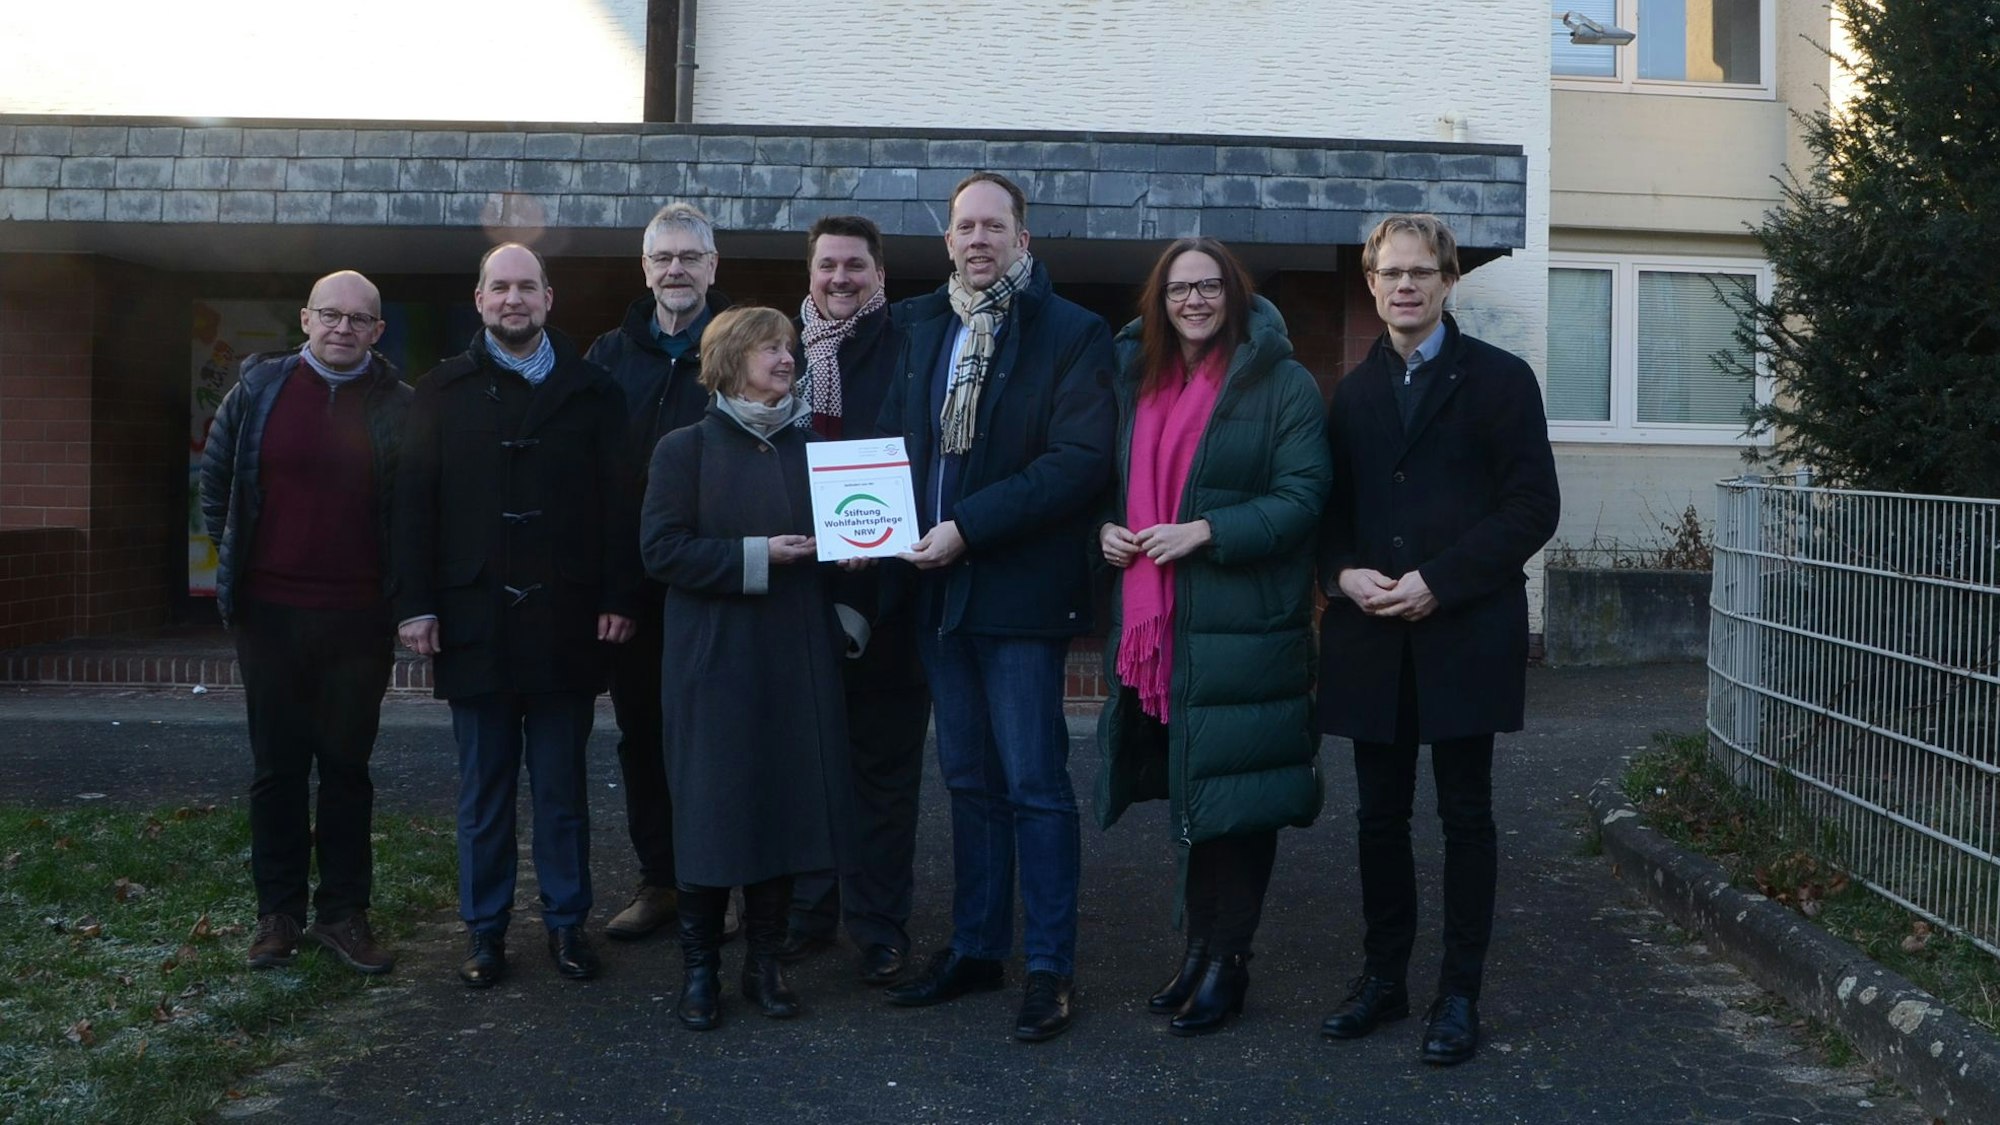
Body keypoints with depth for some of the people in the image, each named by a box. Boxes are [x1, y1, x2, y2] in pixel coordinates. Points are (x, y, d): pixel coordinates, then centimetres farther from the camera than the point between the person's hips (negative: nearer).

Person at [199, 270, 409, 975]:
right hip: (269, 612, 1)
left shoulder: (399, 407, -1)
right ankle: (278, 913, 21)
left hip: (359, 619, -1)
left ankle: (343, 915, 17)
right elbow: (215, 480, 14)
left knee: (347, 766, 7)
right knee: (277, 767, 9)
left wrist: (404, 595, 0)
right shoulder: (259, 389, 2)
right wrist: (236, 559, 11)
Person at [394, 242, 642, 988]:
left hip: (565, 620, 0)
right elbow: (415, 502, 2)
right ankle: (485, 929, 19)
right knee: (483, 791, 9)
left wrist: (619, 597, -6)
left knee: (562, 788, 8)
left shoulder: (591, 391, 4)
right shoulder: (444, 391, 6)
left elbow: (618, 500, 0)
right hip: (475, 619, 1)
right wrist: (417, 604, -5)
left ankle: (567, 923, 19)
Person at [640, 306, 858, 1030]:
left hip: (798, 660, 4)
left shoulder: (808, 447, 14)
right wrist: (755, 557, -16)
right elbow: (661, 549, -9)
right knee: (711, 807, -1)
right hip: (716, 663, -4)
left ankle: (765, 961, 17)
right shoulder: (686, 449, 1)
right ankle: (699, 966, 13)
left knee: (787, 803, 3)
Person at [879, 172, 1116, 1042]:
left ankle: (1051, 968, 9)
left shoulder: (1072, 335, -6)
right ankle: (975, 948, 26)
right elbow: (895, 439, 17)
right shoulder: (921, 331, 14)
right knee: (969, 780, 14)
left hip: (1020, 591, -6)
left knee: (1034, 784, -2)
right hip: (938, 587, 6)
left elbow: (1080, 460, -16)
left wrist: (969, 529, -20)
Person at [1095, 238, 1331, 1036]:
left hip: (1242, 626, -5)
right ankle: (1200, 946, 27)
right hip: (1152, 619, 6)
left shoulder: (1282, 385, -3)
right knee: (1188, 789, 13)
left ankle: (1225, 962, 13)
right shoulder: (1134, 379, 14)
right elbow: (1110, 481, 21)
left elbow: (1302, 497, -10)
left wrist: (1203, 532, -19)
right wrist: (1106, 528, -1)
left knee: (1233, 794, -1)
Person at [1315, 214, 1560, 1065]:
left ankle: (1459, 993, 13)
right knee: (1380, 813, 9)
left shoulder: (1500, 380, 1)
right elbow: (1329, 508, 14)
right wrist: (1344, 573, -7)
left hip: (1464, 635, -3)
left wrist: (1438, 581, -15)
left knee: (1465, 814, 3)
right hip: (1372, 635, 4)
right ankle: (1383, 977, 22)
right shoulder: (1352, 391, 13)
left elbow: (1533, 507, -5)